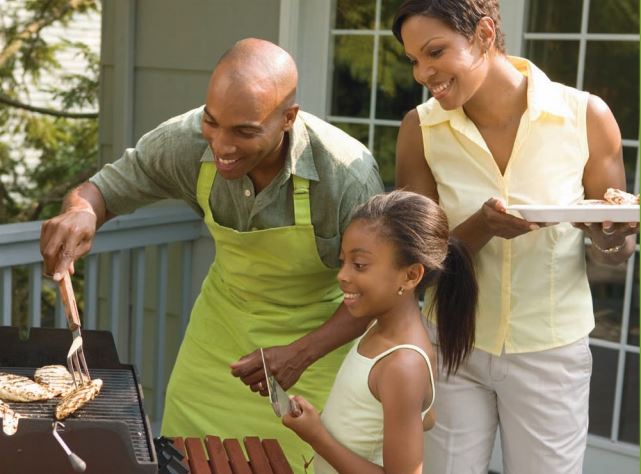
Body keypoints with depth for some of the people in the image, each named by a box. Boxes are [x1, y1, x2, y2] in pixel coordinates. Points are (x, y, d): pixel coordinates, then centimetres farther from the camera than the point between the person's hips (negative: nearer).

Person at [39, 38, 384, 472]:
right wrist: (80, 213, -33)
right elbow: (107, 188, -9)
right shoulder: (186, 141, -23)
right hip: (223, 319, 3)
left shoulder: (349, 174, -31)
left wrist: (301, 354, -29)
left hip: (318, 333, -3)